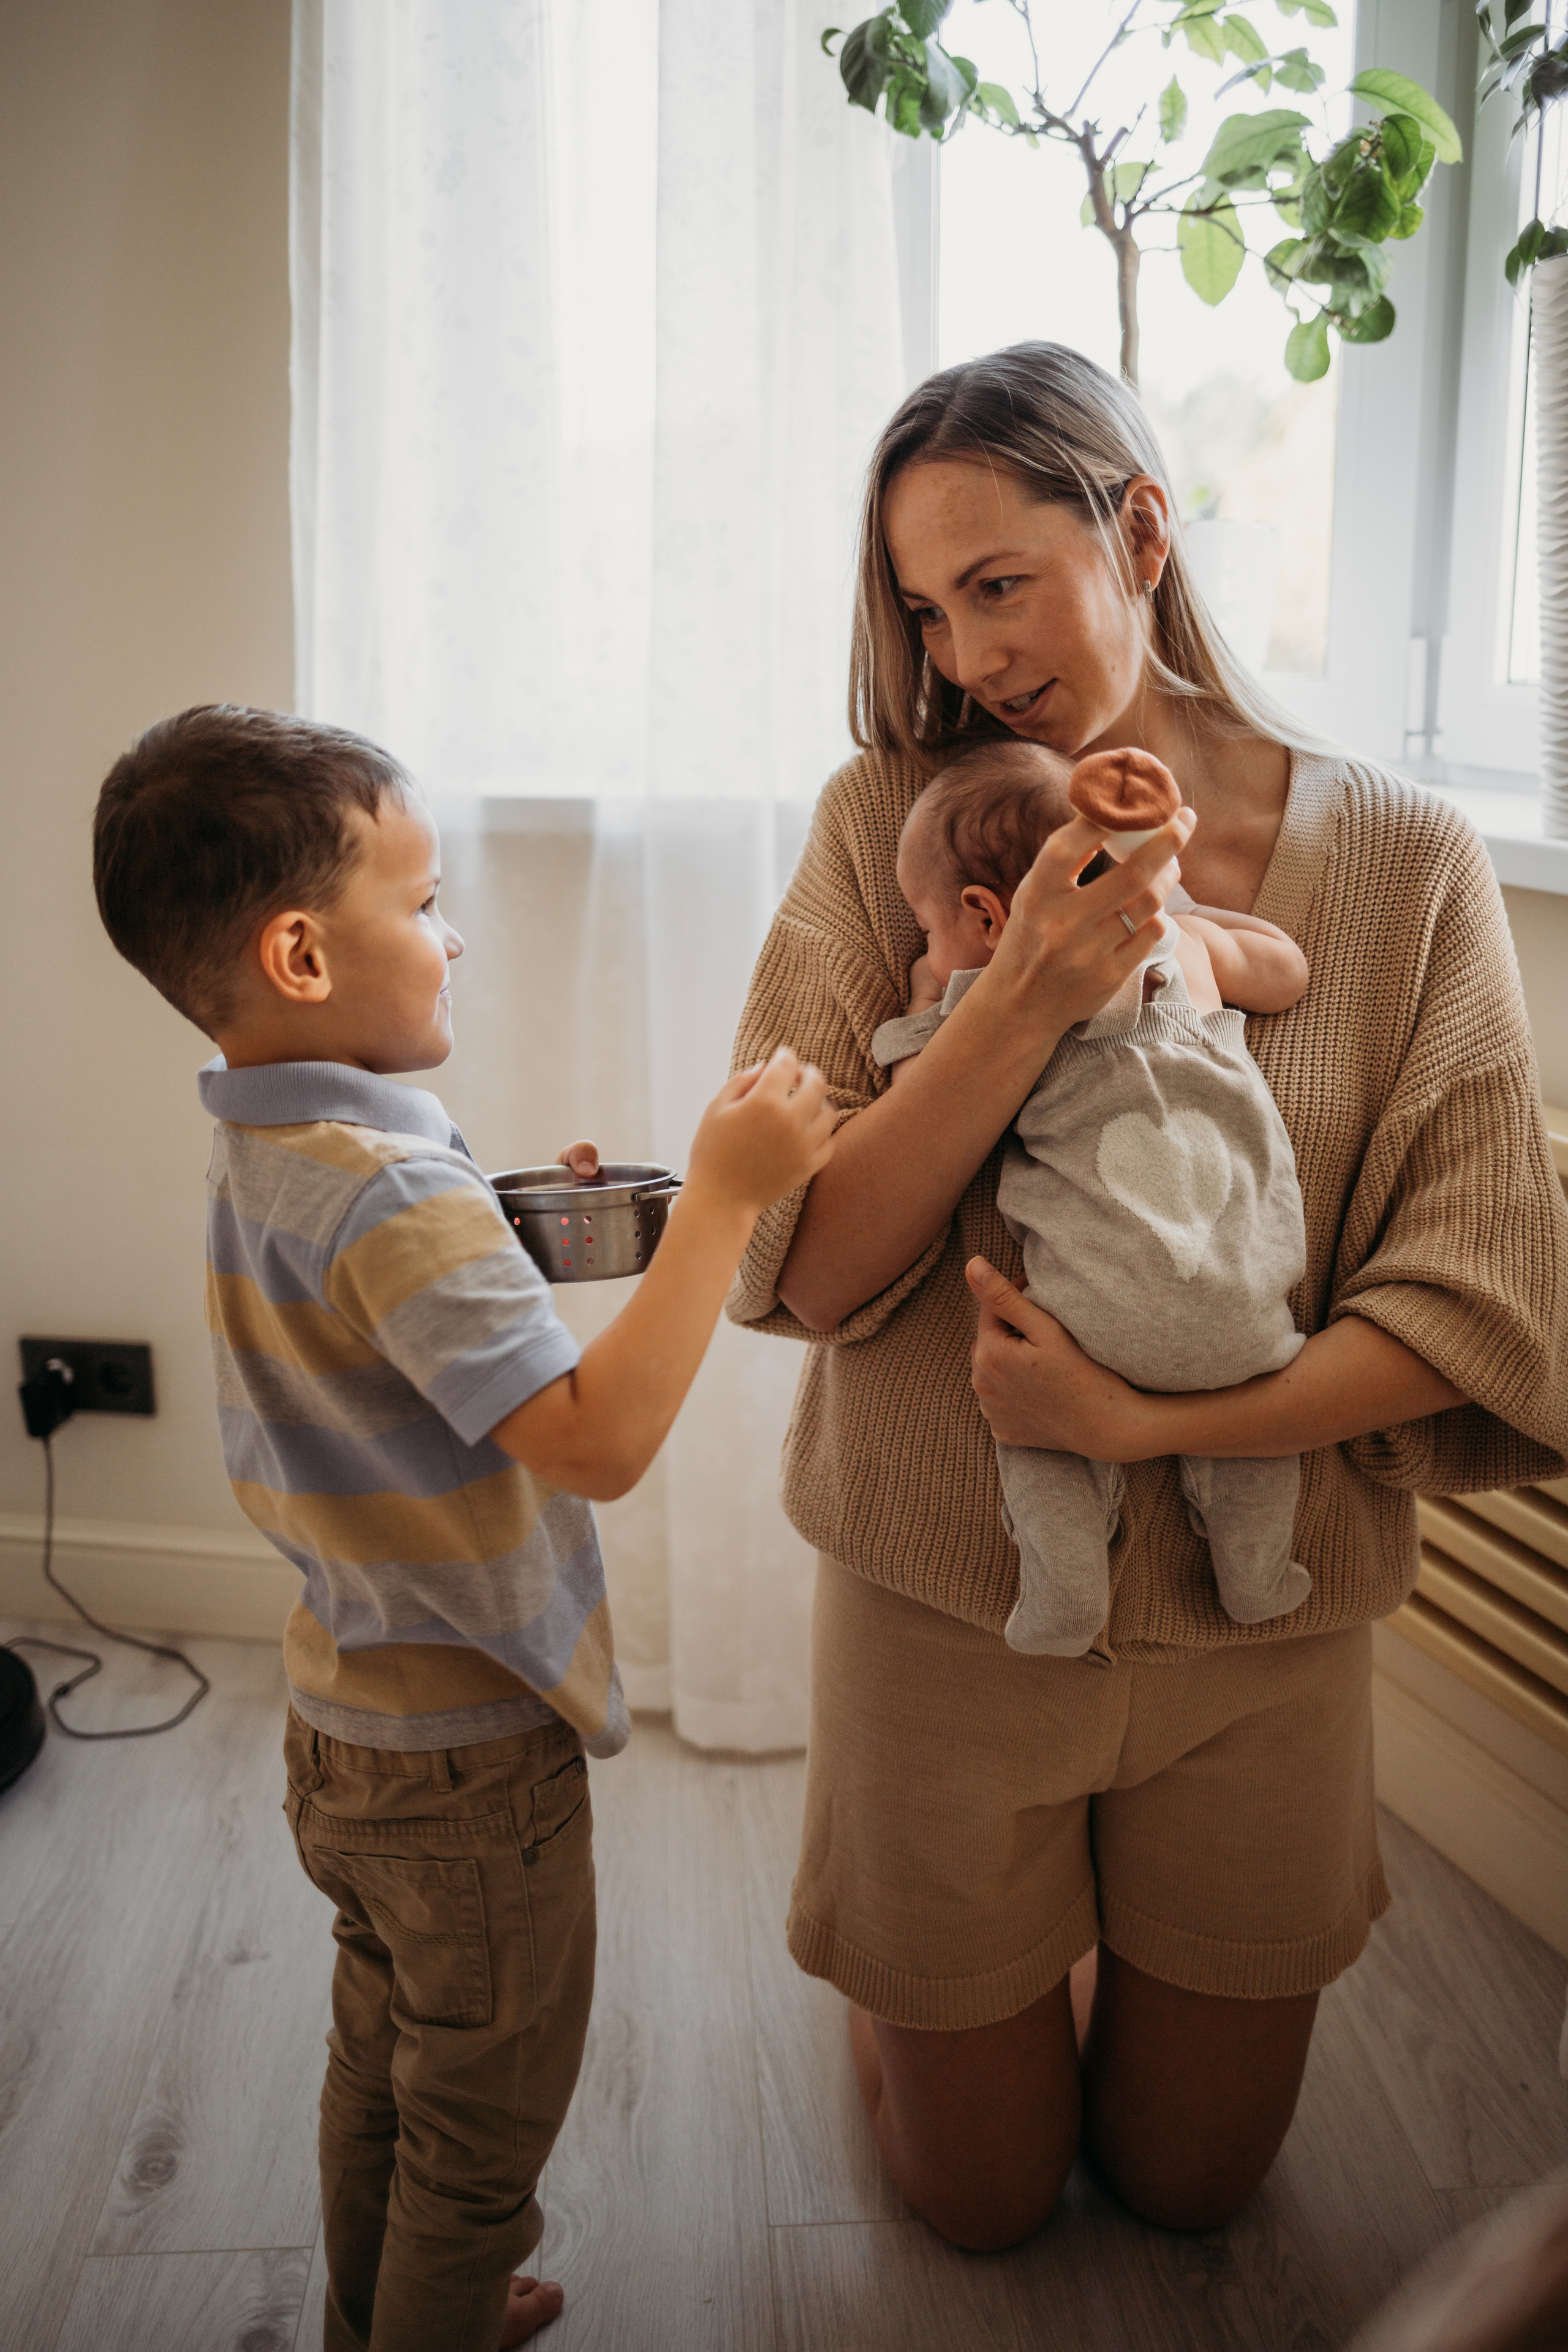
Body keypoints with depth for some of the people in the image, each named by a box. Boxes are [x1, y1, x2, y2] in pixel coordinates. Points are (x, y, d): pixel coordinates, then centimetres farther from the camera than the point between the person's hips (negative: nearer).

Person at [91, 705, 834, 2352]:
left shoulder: (259, 1158, 1)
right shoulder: (396, 1193, -30)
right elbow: (598, 1440, -36)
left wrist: (522, 1235, 1)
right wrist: (724, 1193, -34)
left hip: (344, 1722, 9)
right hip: (470, 1754, -9)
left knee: (383, 2064, 29)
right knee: (483, 2130, 14)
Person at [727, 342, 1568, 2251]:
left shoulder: (1403, 863, -10)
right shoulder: (886, 827, -12)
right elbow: (809, 1270, -17)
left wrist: (1144, 1421, -24)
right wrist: (1029, 997, -29)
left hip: (1261, 1625, 1)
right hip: (946, 1605, -1)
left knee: (1189, 2177, 23)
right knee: (977, 2196, 19)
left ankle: (1127, 1955, 51)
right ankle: (887, 1980, 48)